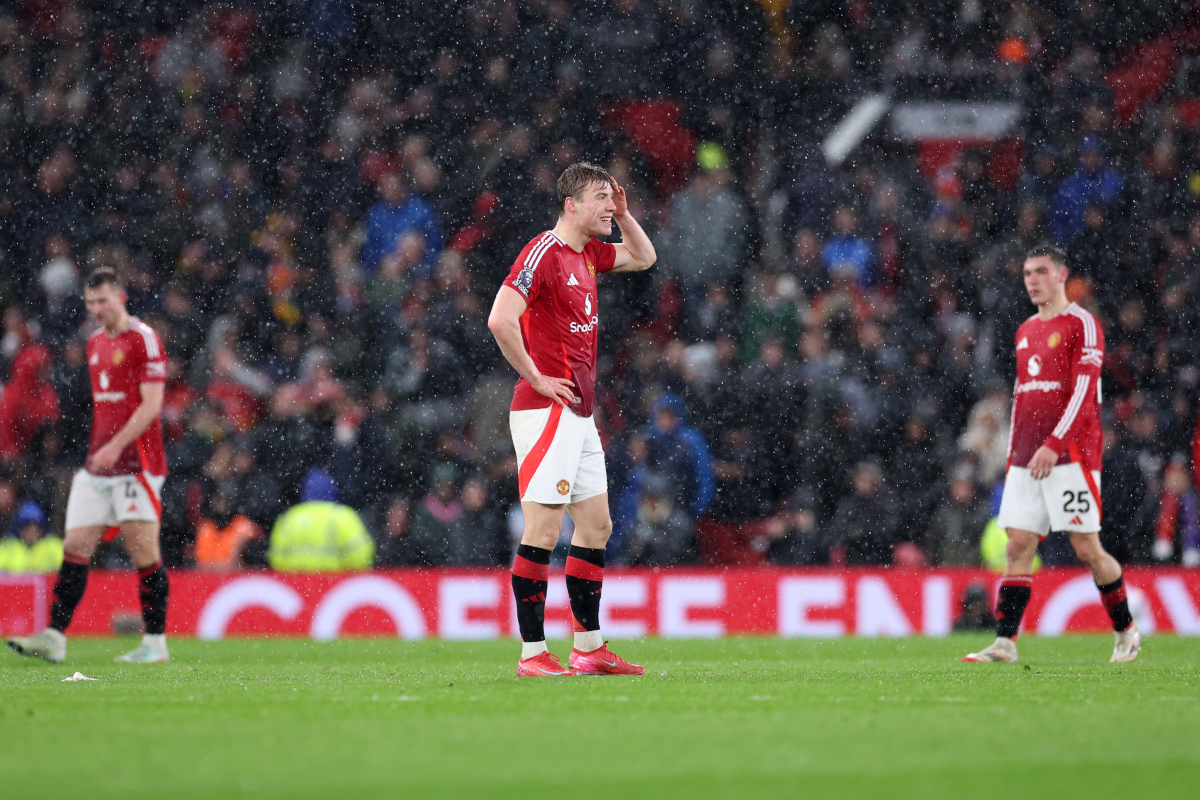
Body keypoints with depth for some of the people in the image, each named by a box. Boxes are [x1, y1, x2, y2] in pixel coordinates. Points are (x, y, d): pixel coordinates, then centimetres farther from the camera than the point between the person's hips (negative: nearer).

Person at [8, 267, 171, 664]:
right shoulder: (95, 342, 16)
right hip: (98, 464, 7)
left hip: (136, 463, -7)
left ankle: (155, 642, 2)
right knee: (75, 546, 0)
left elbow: (151, 404, -15)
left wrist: (116, 446, -22)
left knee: (143, 551, -5)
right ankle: (54, 637, -3)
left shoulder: (143, 338, -9)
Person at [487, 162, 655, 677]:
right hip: (545, 412, -10)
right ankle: (533, 653, -8)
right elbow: (500, 320, -23)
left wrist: (622, 213, 15)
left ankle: (589, 648, 19)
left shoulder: (588, 254, 14)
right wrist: (536, 378, -16)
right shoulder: (543, 253, -14)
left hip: (579, 413, 10)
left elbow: (642, 257, 32)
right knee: (543, 531, -9)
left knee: (596, 526, 12)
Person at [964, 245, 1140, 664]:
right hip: (1027, 458, 7)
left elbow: (1082, 393, -14)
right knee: (1018, 546, -2)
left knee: (1087, 548, -5)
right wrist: (1013, 457, 16)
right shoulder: (1026, 331, 18)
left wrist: (1053, 445, -21)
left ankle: (1126, 631, 11)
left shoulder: (1082, 325, -5)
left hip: (1069, 456, -7)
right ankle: (1004, 641, -6)